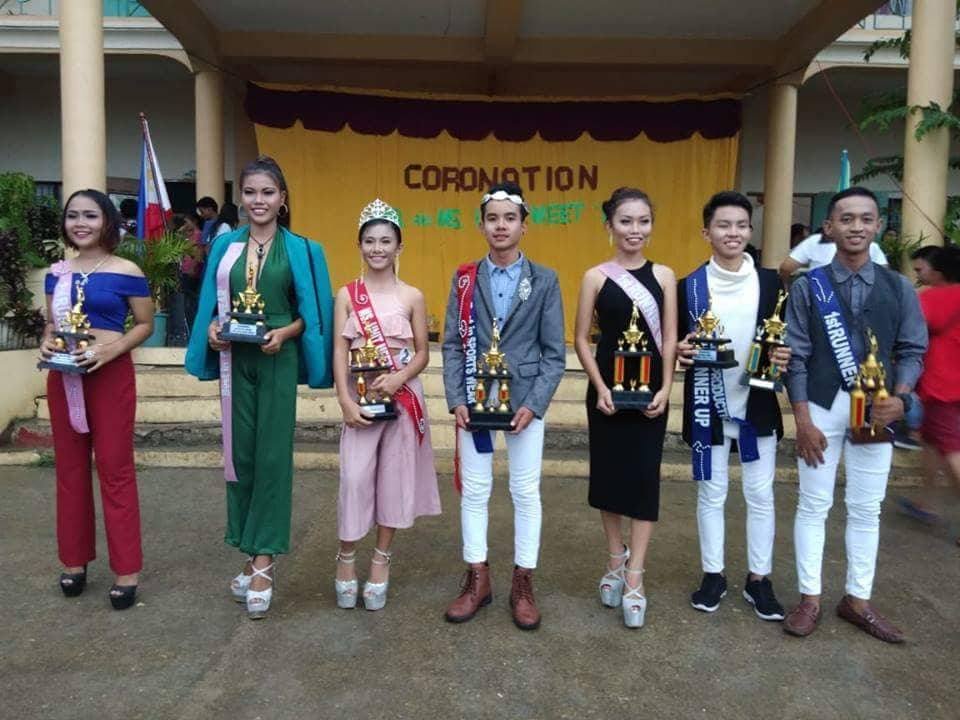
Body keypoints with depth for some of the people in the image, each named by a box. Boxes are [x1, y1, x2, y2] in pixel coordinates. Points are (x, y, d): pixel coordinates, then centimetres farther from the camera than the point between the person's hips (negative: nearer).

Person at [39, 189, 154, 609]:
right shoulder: (56, 273, 9)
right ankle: (75, 560, 26)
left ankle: (127, 569, 8)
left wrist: (110, 349, -17)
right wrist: (46, 343, -4)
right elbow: (51, 322, 18)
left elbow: (145, 325, -2)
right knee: (69, 467, 11)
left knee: (115, 468, -1)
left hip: (110, 376, -5)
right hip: (63, 377, 5)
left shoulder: (126, 273, -6)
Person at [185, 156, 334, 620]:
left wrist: (283, 332, -17)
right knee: (240, 453, 7)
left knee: (272, 455, -3)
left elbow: (308, 313, 1)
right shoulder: (225, 245, 9)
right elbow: (213, 304, 12)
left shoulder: (298, 249, 1)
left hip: (277, 360, -3)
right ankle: (251, 556, 20)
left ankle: (263, 563, 4)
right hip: (235, 360, 3)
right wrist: (213, 328, -8)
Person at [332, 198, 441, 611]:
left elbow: (423, 353, 2)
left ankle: (381, 561, 23)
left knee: (395, 477, 7)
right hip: (361, 399, 0)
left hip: (403, 398, 1)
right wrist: (345, 400, -12)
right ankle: (346, 558, 18)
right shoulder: (347, 294, 2)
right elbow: (340, 351, -2)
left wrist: (398, 378, -16)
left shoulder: (412, 297, 1)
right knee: (355, 478, -4)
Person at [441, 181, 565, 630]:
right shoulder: (464, 279, 5)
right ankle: (477, 580, 24)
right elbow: (452, 344, 3)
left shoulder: (545, 281, 0)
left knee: (526, 492, 7)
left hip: (525, 401, -1)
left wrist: (534, 404, -12)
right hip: (475, 399, 2)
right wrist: (456, 399, -7)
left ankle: (523, 582, 22)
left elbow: (554, 352, -2)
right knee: (474, 490, 9)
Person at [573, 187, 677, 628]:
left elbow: (669, 339, 2)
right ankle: (616, 559, 32)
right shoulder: (595, 276, -2)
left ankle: (634, 579, 11)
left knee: (644, 477, 1)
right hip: (607, 389, 0)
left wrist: (665, 388, -8)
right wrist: (600, 388, -9)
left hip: (650, 392, 0)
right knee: (608, 473, 10)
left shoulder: (663, 275, 1)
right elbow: (582, 339, -1)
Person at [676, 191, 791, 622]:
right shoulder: (690, 286, -1)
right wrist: (682, 352, -19)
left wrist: (783, 358, -14)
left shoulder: (770, 282, 2)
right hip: (708, 406, -1)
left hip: (757, 405, 1)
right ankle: (713, 575, 26)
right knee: (711, 494, 10)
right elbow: (678, 343, 3)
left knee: (760, 495, 9)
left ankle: (758, 579, 25)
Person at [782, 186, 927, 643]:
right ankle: (809, 598, 17)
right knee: (814, 505, 5)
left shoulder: (899, 289, 4)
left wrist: (899, 399, -14)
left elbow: (912, 349, 4)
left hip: (876, 410, 2)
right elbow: (796, 355, -4)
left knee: (866, 509, 11)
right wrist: (802, 419, -9)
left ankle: (857, 600, 25)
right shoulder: (808, 287, -2)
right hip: (822, 407, -2)